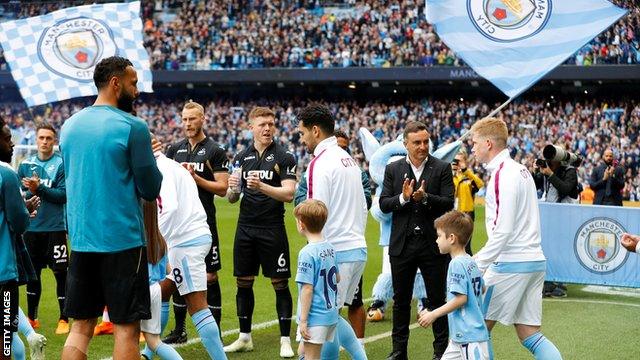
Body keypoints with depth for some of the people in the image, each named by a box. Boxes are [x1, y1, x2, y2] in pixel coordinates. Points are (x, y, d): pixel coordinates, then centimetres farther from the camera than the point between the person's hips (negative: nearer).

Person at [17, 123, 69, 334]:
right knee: (32, 273, 13)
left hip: (54, 227, -4)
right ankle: (31, 318, 25)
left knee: (61, 273, -5)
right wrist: (30, 192, -11)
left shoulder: (62, 164, -3)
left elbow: (64, 195, -12)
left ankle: (64, 319, 2)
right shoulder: (26, 164, 9)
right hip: (31, 227, 4)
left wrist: (39, 188, -19)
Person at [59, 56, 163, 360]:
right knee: (126, 328, 1)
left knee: (81, 327, 10)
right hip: (122, 240, -6)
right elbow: (150, 189, -7)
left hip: (80, 240, 6)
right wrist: (151, 161, 14)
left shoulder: (70, 125, 9)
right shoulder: (132, 127, -10)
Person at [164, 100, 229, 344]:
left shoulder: (214, 151, -3)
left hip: (203, 223, -5)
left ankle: (215, 332, 4)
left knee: (209, 277, -2)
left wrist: (195, 177, -16)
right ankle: (179, 330, 19)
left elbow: (222, 188, -7)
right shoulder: (175, 149, 11)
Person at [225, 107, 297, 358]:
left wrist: (262, 186, -26)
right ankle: (245, 337, 19)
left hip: (273, 230, -4)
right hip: (245, 229, 4)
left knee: (280, 284, -2)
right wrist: (233, 189, -10)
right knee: (243, 282, 8)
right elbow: (232, 198, 13)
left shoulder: (284, 157, -4)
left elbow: (289, 194, -13)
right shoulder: (241, 157, 10)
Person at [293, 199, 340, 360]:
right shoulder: (330, 248, 5)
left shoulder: (307, 253, -19)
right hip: (331, 314, 8)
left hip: (315, 317, -8)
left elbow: (307, 289, -20)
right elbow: (337, 278, 17)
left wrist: (303, 320, -17)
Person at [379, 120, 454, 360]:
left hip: (433, 244, -2)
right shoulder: (393, 169, 5)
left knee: (437, 299, 4)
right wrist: (403, 197, -17)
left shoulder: (442, 168, -1)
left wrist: (425, 198, -22)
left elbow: (448, 203, -7)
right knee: (401, 300, 10)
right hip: (402, 244, 2)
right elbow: (384, 205, 0)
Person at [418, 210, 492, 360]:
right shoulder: (471, 262, 10)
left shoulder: (456, 264, -16)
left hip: (469, 337, -10)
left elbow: (461, 298, -21)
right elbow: (482, 288, 21)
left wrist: (433, 314, -16)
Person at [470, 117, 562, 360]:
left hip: (510, 265, -9)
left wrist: (479, 264, -16)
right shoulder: (521, 170, 15)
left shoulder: (502, 174, -13)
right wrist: (483, 257, 22)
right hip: (534, 260, 9)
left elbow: (502, 230, -19)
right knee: (530, 336, 8)